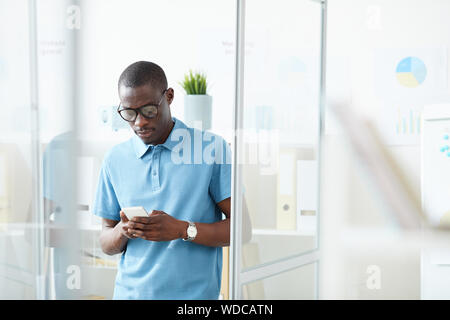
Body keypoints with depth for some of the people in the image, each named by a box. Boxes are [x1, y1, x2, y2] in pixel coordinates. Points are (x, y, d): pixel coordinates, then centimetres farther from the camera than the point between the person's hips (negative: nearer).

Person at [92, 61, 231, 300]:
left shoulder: (212, 148, -2)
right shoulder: (115, 159, 8)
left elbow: (240, 228, -4)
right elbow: (106, 243, 12)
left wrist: (183, 229, -16)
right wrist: (122, 232, -8)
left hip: (194, 293, -3)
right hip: (129, 292, 4)